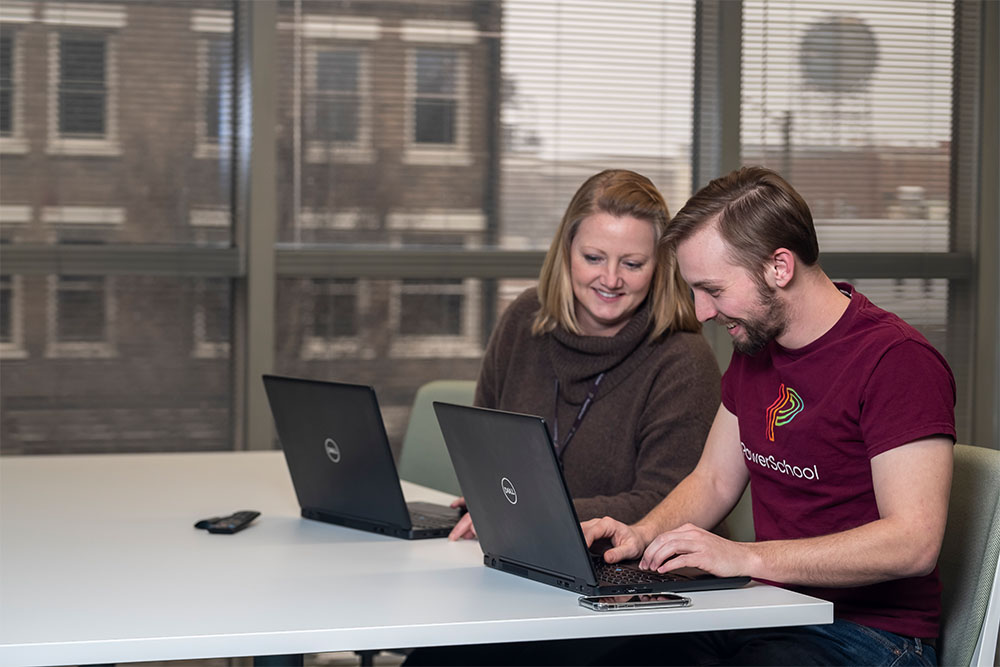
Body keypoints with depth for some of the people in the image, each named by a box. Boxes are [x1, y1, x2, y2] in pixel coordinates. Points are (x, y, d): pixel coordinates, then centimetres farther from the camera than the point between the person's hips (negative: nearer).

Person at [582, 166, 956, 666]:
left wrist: (747, 557, -26)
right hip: (767, 614, 7)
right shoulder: (754, 348, 13)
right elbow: (714, 480, 23)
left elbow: (914, 543, -23)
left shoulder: (897, 361, -15)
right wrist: (644, 533, 1)